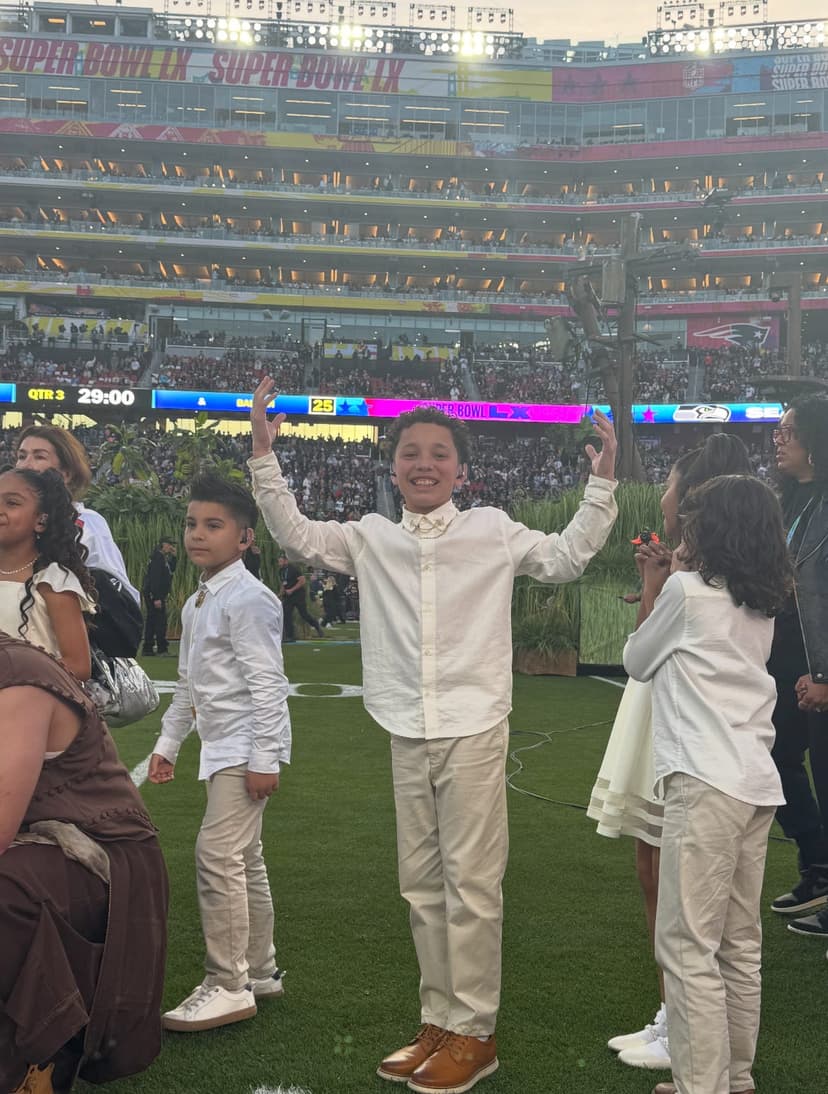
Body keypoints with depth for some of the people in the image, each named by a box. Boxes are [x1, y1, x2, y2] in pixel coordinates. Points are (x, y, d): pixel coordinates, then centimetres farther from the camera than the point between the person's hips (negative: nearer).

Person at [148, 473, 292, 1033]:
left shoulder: (248, 599, -15)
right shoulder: (197, 604, 14)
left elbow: (267, 683, -20)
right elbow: (190, 686, 23)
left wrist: (263, 758, -22)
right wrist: (168, 743, 21)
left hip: (247, 746, -10)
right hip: (222, 747, 10)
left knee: (219, 856, -13)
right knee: (243, 860, 16)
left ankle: (228, 987, -6)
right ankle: (259, 971, 28)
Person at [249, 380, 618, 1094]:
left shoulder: (492, 532, 1)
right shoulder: (373, 539, 8)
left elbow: (566, 557, 3)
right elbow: (296, 534, 7)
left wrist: (601, 486, -6)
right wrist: (264, 455, 0)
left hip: (474, 730, -4)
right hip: (408, 735, 4)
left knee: (471, 883, -2)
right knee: (422, 886, 12)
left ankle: (475, 1033, 10)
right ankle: (438, 1022, 24)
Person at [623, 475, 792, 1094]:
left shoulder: (686, 589, -4)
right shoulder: (763, 606, 17)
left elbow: (638, 663, 9)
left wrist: (653, 589, 18)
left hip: (706, 784, -8)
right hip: (757, 782, 8)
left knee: (687, 945, -5)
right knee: (740, 944, 14)